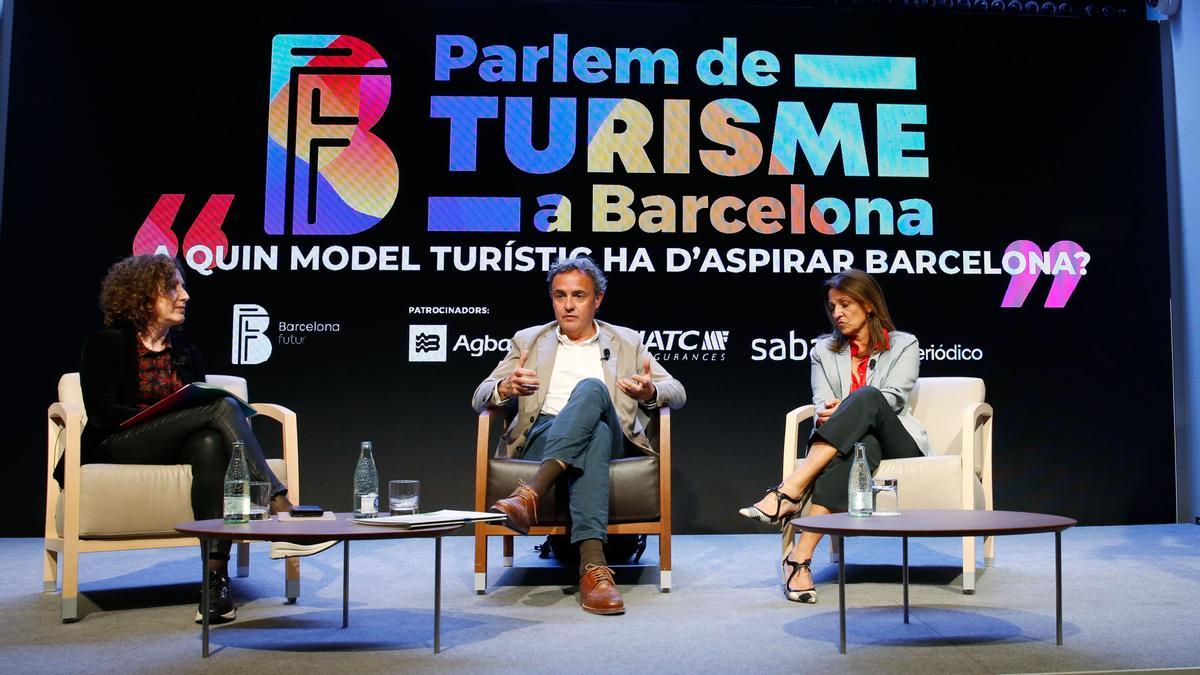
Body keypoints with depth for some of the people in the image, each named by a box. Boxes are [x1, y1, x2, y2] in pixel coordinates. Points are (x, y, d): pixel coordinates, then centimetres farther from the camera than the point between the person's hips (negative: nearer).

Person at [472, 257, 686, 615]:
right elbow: (480, 396, 14)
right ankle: (593, 565, -52)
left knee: (591, 387, -35)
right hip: (542, 436, 0)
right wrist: (506, 388, -13)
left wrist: (650, 392, -12)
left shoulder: (627, 341, 23)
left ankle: (530, 495, -50)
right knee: (595, 435, -38)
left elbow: (676, 391, 15)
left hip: (610, 439, 0)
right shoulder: (528, 340, 23)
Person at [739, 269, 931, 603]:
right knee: (859, 446, -38)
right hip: (850, 443, 1)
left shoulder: (903, 345, 10)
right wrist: (828, 416, -22)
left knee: (867, 396, -34)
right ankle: (802, 559, -50)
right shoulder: (824, 350, 18)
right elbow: (821, 404, 4)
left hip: (897, 442, -1)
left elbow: (893, 396, -7)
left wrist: (844, 410, -25)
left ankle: (789, 490, -46)